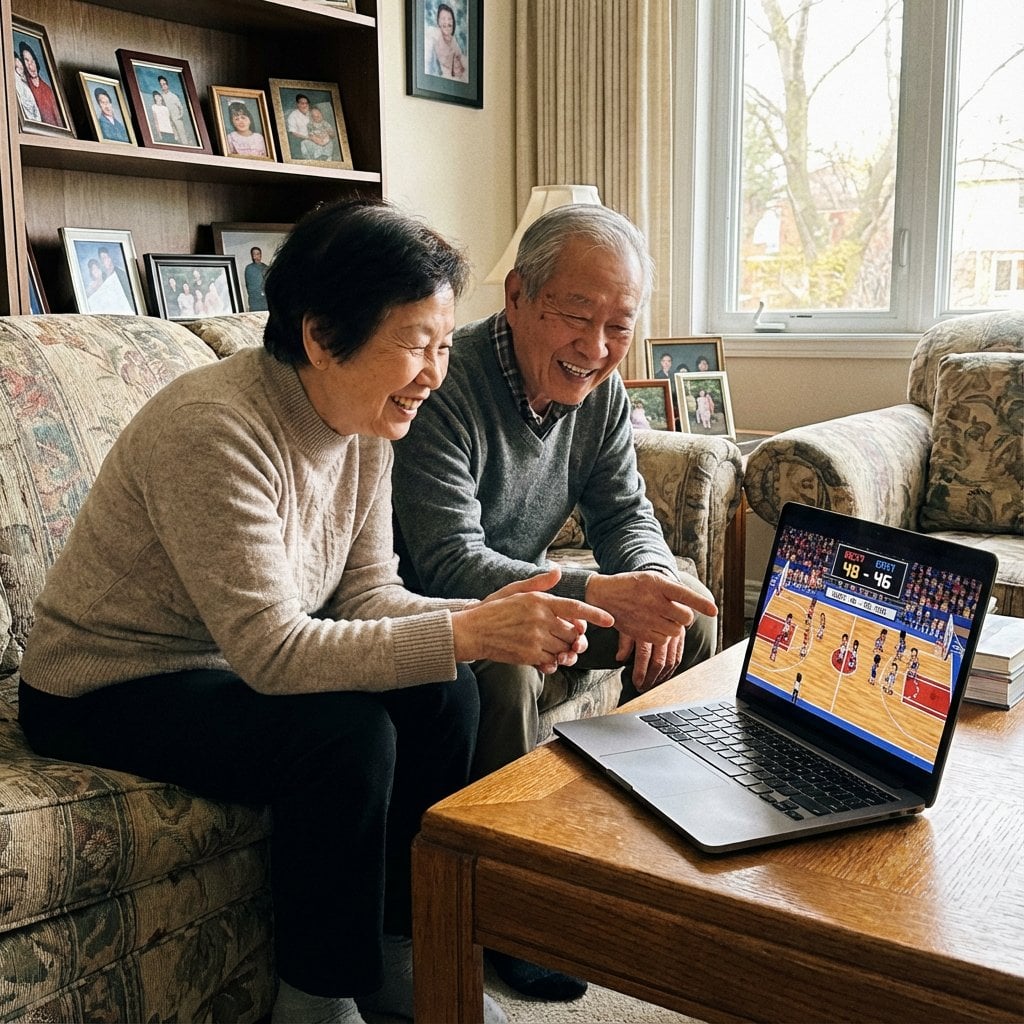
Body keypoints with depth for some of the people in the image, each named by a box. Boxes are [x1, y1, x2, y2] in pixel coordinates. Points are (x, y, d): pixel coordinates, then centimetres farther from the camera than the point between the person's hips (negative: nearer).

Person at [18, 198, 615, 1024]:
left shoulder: (365, 426, -4)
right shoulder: (214, 430, -30)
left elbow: (367, 594, -4)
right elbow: (270, 650, -33)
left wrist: (484, 618, -23)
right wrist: (467, 632, -36)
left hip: (227, 665, 8)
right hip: (109, 690, -7)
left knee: (444, 694, -11)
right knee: (348, 733, -29)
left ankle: (399, 953, 7)